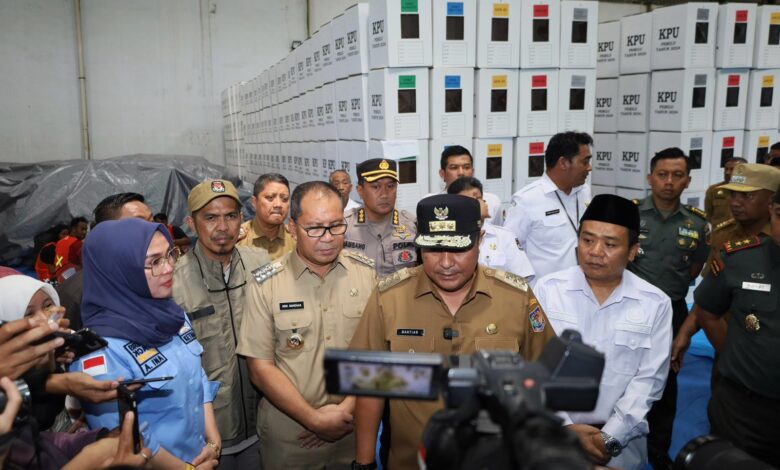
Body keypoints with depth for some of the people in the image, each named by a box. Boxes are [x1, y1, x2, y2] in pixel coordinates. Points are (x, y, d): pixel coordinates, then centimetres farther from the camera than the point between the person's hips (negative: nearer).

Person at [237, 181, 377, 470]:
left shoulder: (368, 273, -5)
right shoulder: (265, 285, -10)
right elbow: (261, 368, -8)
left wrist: (348, 407, -12)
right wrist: (314, 418, -13)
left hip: (355, 427, 2)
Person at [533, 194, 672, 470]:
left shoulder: (656, 304, -4)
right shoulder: (548, 289, -8)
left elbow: (648, 379, -6)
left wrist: (611, 437, -12)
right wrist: (565, 426, -13)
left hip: (621, 439, 0)